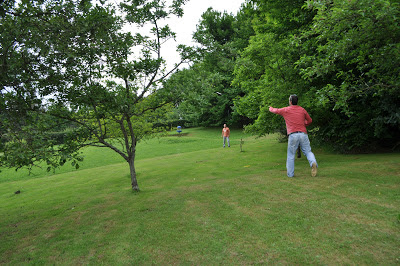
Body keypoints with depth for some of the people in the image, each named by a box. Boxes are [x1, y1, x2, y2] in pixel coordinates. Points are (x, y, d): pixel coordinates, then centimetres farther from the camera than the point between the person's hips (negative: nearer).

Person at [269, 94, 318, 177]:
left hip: (293, 135, -2)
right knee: (308, 152, 6)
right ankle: (313, 163, -23)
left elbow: (275, 110, 25)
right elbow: (310, 121, 21)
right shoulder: (302, 109, 14)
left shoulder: (286, 110, 7)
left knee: (291, 155, 6)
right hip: (303, 134, 2)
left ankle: (290, 174, 7)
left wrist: (271, 108, 47)